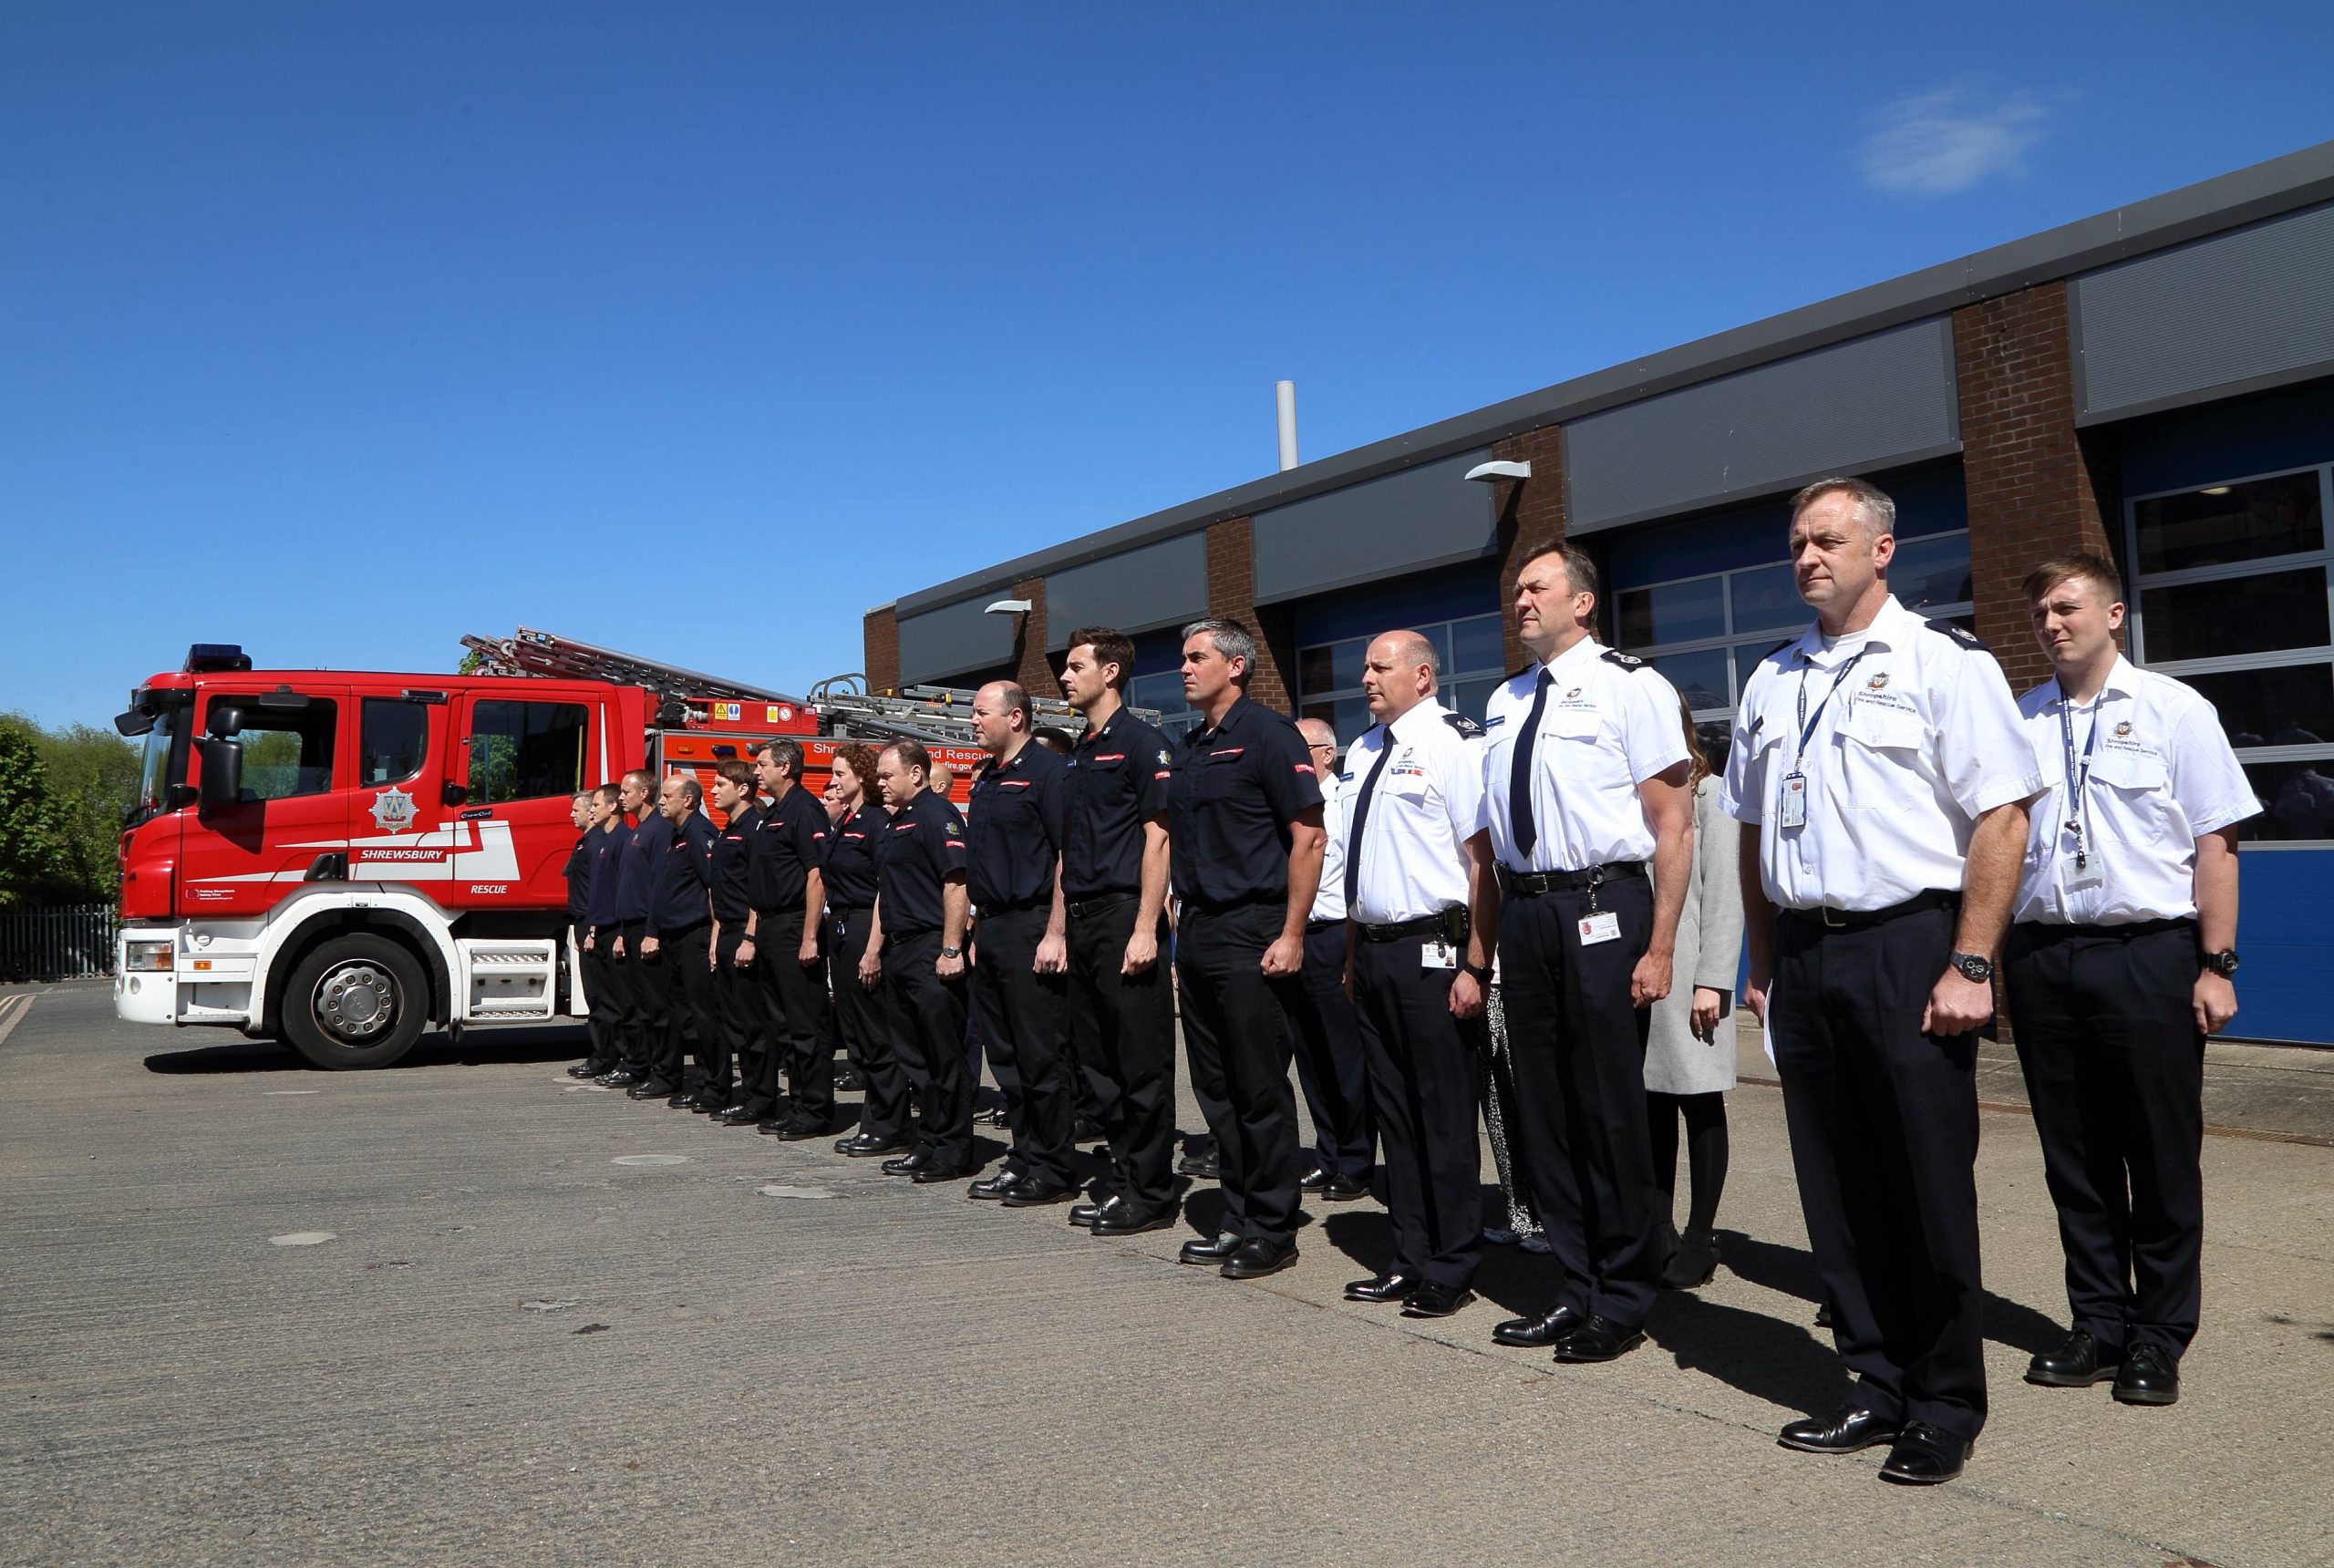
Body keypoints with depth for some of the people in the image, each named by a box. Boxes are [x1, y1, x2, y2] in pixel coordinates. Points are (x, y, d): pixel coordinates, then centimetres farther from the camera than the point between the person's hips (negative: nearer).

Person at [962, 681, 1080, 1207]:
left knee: (1043, 1056, -3)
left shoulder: (1046, 771, -10)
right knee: (1005, 1055, 12)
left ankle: (1053, 1171, 4)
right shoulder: (985, 779, 17)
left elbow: (1068, 857, -16)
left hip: (1032, 927, -9)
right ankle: (1023, 1159, 21)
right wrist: (980, 931, 17)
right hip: (992, 928, 9)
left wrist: (1055, 933, -21)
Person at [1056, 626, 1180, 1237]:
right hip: (1083, 923, 9)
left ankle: (1150, 1195, 5)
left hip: (1124, 915, -9)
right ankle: (1120, 1181, 22)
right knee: (1097, 1061, 12)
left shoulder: (1140, 742, -8)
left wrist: (1145, 929, -20)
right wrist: (1059, 930, 16)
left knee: (1142, 1062, -3)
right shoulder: (1077, 755, 18)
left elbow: (1158, 837, -14)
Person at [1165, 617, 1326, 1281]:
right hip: (1197, 934, 8)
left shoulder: (1267, 734, -8)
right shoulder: (1190, 748, 15)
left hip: (1251, 933, -8)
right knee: (1215, 1088, 12)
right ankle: (1238, 1218, 23)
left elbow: (1308, 835, -13)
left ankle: (1272, 1229, 9)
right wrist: (1181, 928, 14)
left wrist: (1292, 935, -17)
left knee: (1261, 1089, -1)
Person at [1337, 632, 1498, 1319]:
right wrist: (1353, 954, 18)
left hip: (1431, 952, -8)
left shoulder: (1452, 742, -10)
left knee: (1444, 1114, 1)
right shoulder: (1364, 751, 15)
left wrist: (1475, 966, -18)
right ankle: (1410, 1259, 25)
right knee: (1394, 1110, 14)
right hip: (1374, 949, 8)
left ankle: (1452, 1270, 13)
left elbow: (1484, 858, -15)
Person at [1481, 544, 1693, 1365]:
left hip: (1600, 909, -6)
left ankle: (1623, 1301, 17)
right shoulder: (1504, 702, 14)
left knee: (1610, 1106, 0)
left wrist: (1659, 948, -14)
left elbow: (1673, 823, -8)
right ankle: (1575, 1287, 26)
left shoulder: (1628, 685, -5)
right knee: (1543, 1107, 12)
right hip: (1524, 912, 7)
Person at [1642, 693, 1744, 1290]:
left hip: (1686, 971, -4)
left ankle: (1700, 1238, 10)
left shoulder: (1707, 793, -1)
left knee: (1699, 1101, 3)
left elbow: (1724, 893, -5)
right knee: (1652, 1103, 10)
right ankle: (1660, 1233, 18)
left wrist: (1713, 979, -11)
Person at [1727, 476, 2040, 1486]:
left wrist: (1970, 966, -16)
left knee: (1929, 1185, 2)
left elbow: (2001, 817, -10)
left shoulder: (1943, 662, -3)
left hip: (1907, 949, -5)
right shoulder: (1772, 681, 14)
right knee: (1837, 1187, 11)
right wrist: (1764, 968, 14)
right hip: (1804, 955, 6)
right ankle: (1879, 1387, 25)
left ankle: (1946, 1409, 17)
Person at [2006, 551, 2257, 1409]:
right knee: (2073, 1156, 10)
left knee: (2161, 1158, 5)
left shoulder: (2173, 710, 0)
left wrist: (2216, 966, -7)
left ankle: (2159, 1338, 18)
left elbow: (2216, 844, -2)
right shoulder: (2017, 721, 8)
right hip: (2043, 954, 3)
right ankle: (2097, 1322, 23)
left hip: (2149, 954, -3)